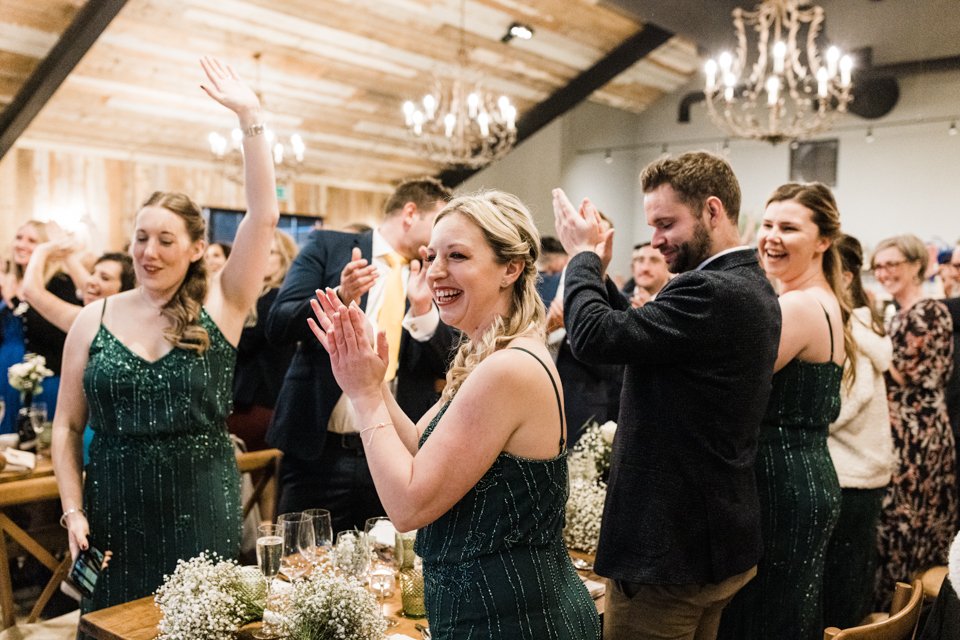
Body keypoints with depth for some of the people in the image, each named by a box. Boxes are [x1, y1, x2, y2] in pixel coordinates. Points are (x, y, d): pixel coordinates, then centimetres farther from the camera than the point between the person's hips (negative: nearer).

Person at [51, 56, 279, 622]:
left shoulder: (220, 308, -4)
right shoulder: (93, 320, 1)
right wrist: (73, 511, -3)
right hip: (116, 510, 2)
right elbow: (68, 426, 7)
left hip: (203, 510, -1)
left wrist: (250, 117, -16)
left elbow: (264, 217, -14)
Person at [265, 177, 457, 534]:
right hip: (320, 451, -2)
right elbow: (277, 326, -6)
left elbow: (445, 367, 4)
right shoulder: (327, 247, 1)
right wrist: (339, 297, -22)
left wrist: (424, 309, -13)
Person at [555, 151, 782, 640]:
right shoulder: (752, 287, 8)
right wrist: (597, 269, 2)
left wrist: (583, 253, -12)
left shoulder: (710, 291, -24)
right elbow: (635, 333, 11)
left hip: (670, 549, -10)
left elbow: (594, 337, -28)